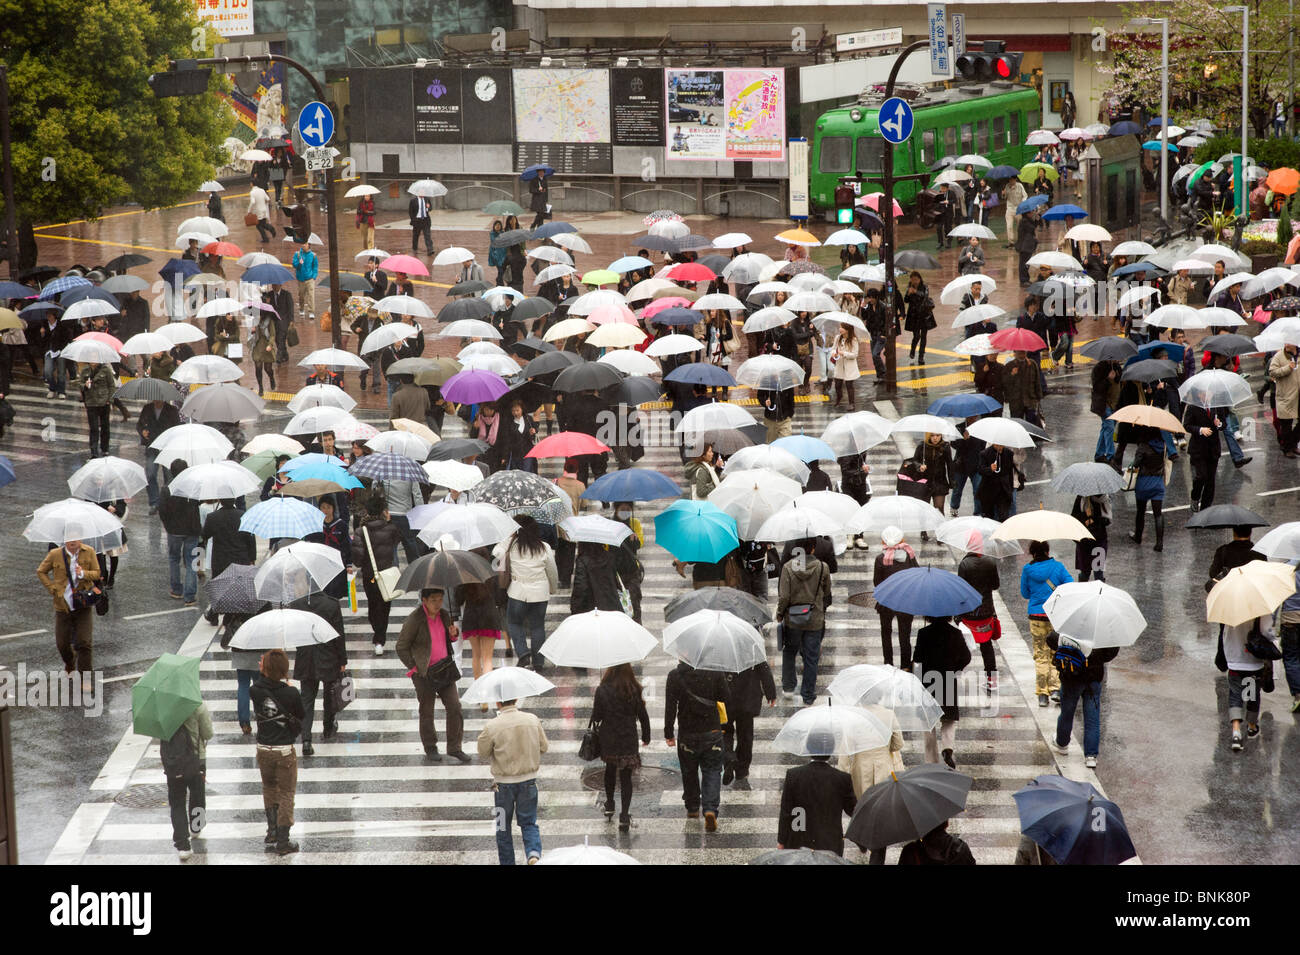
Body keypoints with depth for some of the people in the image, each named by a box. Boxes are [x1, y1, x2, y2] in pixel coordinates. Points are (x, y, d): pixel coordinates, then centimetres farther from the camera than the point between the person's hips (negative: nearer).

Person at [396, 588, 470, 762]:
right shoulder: (414, 620, -15)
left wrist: (454, 634, -3)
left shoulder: (444, 614, 3)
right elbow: (401, 647, -9)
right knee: (427, 711, 7)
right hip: (424, 672, -5)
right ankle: (430, 749, 22)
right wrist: (413, 667, -13)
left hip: (445, 668, 5)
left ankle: (454, 747, 12)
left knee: (454, 706, 1)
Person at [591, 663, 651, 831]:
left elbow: (596, 717, -8)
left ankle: (609, 806, 36)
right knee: (625, 776, 4)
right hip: (629, 740, 0)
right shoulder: (634, 690, -8)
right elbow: (642, 715, -1)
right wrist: (646, 736, 14)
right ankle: (624, 815, -4)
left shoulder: (603, 690, -13)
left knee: (610, 769, 24)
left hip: (608, 740, 0)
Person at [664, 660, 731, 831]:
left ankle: (692, 808, 33)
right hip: (712, 732, 0)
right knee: (712, 771, 7)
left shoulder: (674, 676, -11)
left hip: (688, 734, 0)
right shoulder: (714, 672, -9)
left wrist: (669, 733, -2)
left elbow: (670, 707, -10)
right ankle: (710, 809, -11)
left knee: (689, 772, 19)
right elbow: (727, 700, -3)